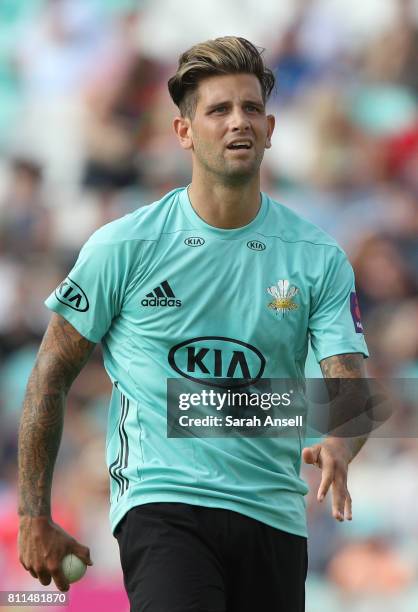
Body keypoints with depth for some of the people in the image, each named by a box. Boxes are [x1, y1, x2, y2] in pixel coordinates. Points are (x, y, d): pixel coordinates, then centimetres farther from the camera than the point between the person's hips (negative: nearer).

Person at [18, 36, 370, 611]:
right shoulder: (122, 247, -1)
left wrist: (337, 448, -26)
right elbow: (51, 376, 6)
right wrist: (35, 518, 3)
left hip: (274, 515, 4)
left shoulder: (319, 258, 4)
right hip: (160, 501, -4)